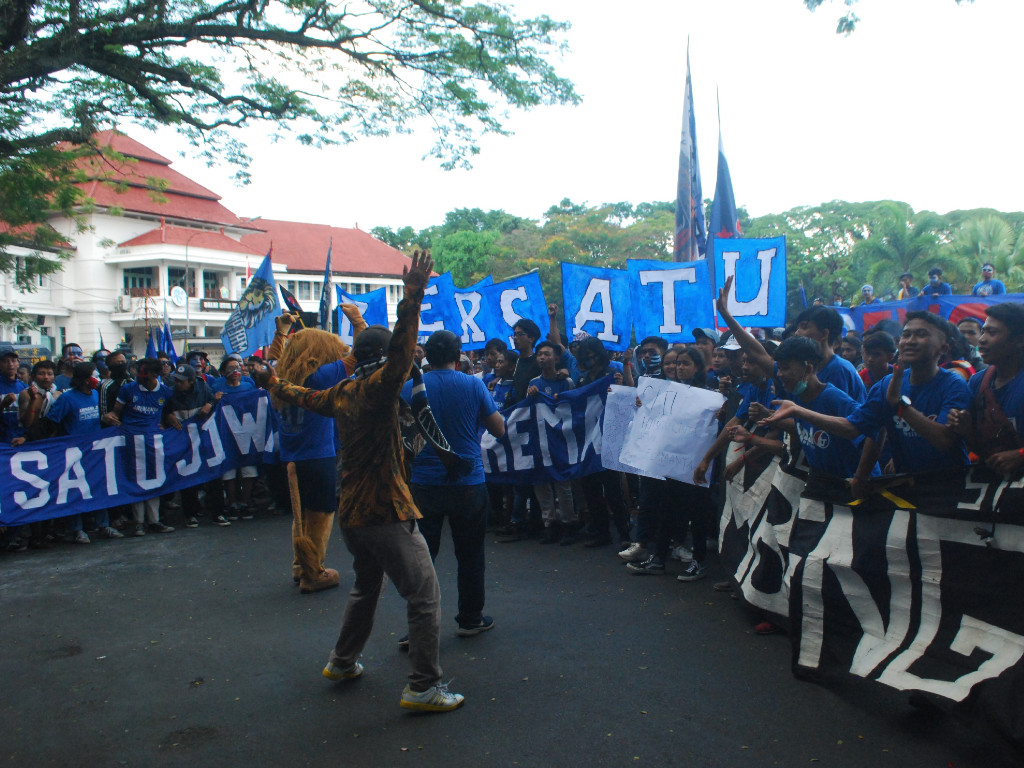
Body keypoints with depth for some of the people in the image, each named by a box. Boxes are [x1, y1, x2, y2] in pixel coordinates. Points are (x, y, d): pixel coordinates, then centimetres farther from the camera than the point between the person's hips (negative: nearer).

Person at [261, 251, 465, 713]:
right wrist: (413, 297, -37)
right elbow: (401, 351, -32)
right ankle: (425, 688, 0)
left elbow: (306, 397, 29)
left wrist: (275, 386, 49)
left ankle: (342, 663, 41)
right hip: (384, 512, -9)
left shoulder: (341, 393, 10)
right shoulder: (376, 388, -14)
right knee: (424, 597, -3)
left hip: (352, 511, 9)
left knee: (365, 587, 28)